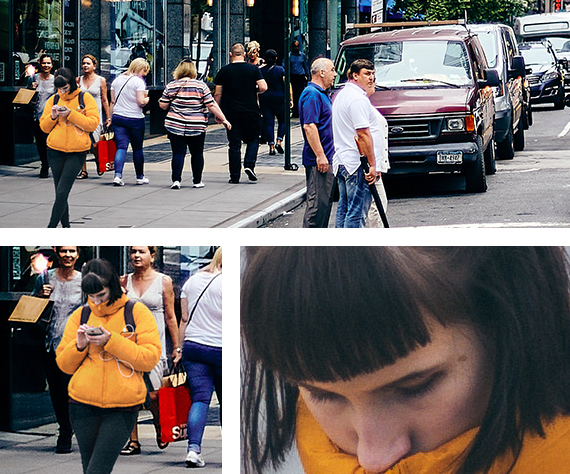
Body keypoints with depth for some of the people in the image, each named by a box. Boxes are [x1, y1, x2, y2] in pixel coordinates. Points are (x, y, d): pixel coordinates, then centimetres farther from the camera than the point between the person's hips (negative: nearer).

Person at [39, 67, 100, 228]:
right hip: (55, 151, 3)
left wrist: (70, 114, -17)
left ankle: (51, 227, -7)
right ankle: (65, 225, 21)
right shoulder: (53, 100, 9)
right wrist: (52, 117, -9)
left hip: (77, 153, -3)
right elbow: (44, 127, 12)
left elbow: (93, 124, -9)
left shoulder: (85, 98, 0)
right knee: (60, 192, 7)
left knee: (62, 192, -11)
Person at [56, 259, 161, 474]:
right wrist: (79, 346, -8)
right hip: (83, 406, 3)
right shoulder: (80, 316, 10)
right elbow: (64, 364, 13)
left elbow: (150, 358, -7)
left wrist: (111, 342, -16)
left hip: (122, 409, -3)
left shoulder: (137, 313, 2)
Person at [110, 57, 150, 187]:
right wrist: (146, 99, 4)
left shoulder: (117, 80, 9)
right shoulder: (138, 81, -10)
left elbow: (112, 101, 11)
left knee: (121, 147, -1)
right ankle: (140, 177, 20)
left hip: (118, 117, 4)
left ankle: (118, 175, -20)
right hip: (135, 118, -4)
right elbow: (141, 102, -17)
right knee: (137, 148, 10)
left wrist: (110, 118, 15)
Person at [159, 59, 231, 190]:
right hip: (197, 127, -1)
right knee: (197, 154, 11)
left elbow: (163, 105, 3)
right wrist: (223, 119, 1)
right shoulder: (201, 86, -3)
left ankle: (176, 180, -10)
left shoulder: (171, 86, 1)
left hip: (175, 126, 1)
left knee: (178, 153, 2)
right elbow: (211, 105, -5)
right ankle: (197, 181, 16)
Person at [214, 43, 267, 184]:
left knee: (234, 144, 4)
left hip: (231, 113, 0)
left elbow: (218, 94, 1)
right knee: (253, 139, 17)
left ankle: (235, 176, 3)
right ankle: (249, 165, -5)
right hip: (251, 112, 0)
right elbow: (263, 88, -10)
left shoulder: (223, 71, 0)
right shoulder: (253, 69, -2)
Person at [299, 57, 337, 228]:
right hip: (318, 161, -11)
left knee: (325, 202, 13)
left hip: (326, 160, 11)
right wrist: (320, 155, -25)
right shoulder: (312, 94, -15)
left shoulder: (321, 94, 19)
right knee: (317, 203, -10)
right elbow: (309, 126, -22)